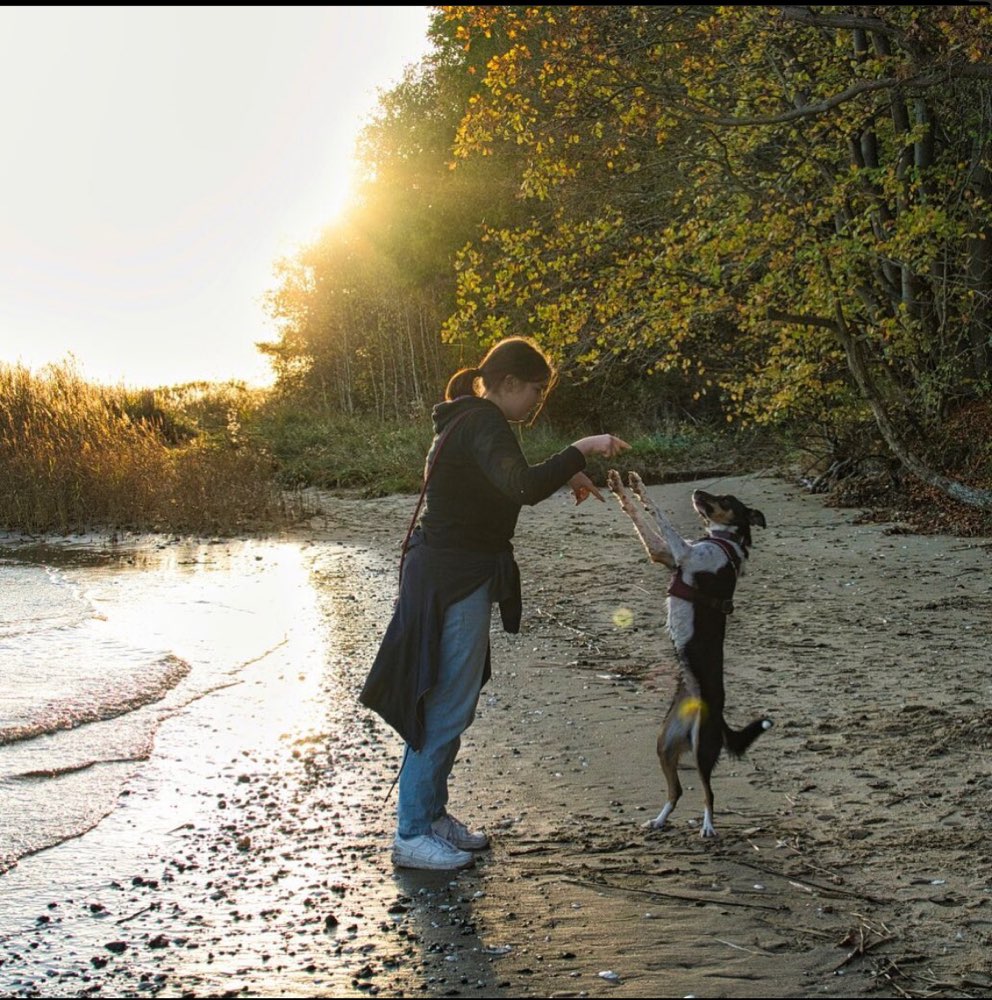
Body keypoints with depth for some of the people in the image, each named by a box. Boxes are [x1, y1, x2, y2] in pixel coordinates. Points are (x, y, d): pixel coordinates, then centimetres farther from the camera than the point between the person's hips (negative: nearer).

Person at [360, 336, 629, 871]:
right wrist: (580, 450, -23)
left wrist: (565, 475, 21)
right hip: (452, 580, -11)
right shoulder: (483, 422, -17)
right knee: (446, 705, -4)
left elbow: (506, 481, 31)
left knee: (449, 702, 17)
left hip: (450, 575, 11)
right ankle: (412, 835, 5)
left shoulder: (468, 420, 15)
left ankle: (431, 813, 29)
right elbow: (522, 488, -33)